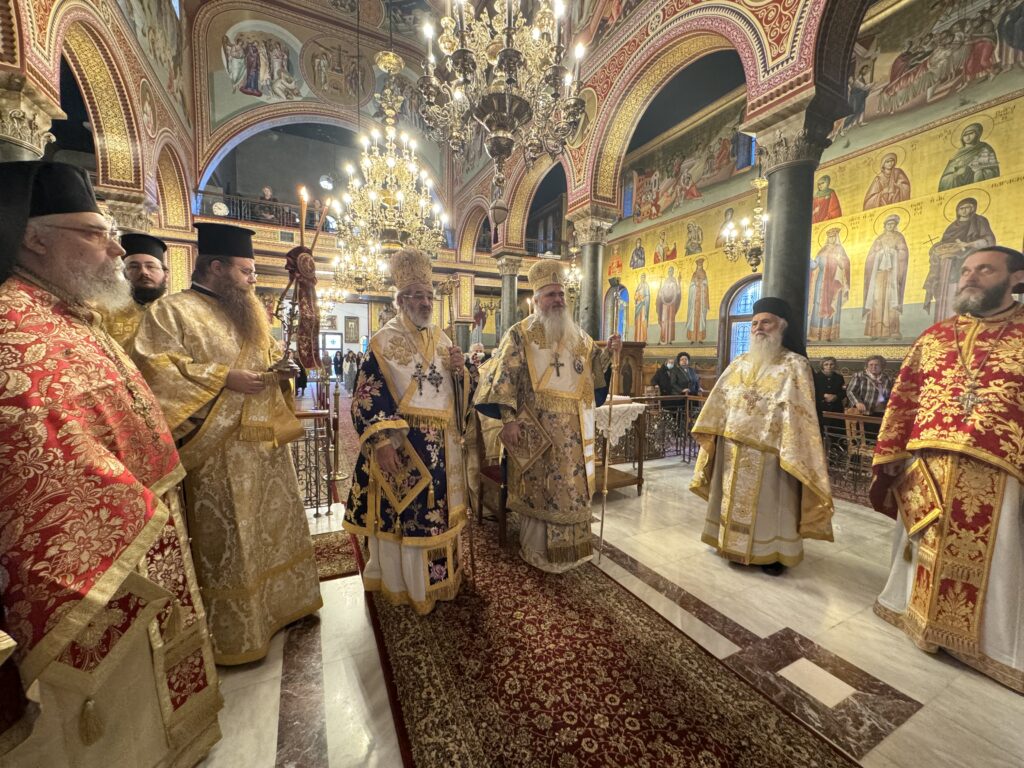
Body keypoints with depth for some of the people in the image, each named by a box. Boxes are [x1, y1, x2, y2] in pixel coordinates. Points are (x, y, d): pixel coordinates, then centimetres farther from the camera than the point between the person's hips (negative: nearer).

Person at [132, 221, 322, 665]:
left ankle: (282, 602, 36)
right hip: (221, 451, -7)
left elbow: (270, 353, 22)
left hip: (267, 441, 8)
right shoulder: (172, 311, -6)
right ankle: (234, 634, 21)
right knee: (229, 539, 3)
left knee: (278, 524, 17)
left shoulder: (251, 311, 16)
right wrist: (224, 378, -20)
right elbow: (154, 367, -16)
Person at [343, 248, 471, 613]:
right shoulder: (384, 341, -7)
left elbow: (463, 391, 13)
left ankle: (437, 577, 37)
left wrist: (460, 370, -8)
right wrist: (382, 442, -21)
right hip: (401, 445, -5)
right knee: (401, 514, 6)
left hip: (442, 446, 6)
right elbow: (367, 397, -13)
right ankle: (401, 583, 28)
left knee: (439, 511, 16)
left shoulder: (442, 339, 10)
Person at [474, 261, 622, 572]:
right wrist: (508, 419, -20)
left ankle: (569, 548, 32)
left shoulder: (578, 335, 14)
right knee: (538, 489, 4)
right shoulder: (519, 334, -3)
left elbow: (593, 369, 20)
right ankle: (536, 552, 23)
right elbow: (504, 379, -11)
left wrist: (608, 352, 0)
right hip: (537, 428, -5)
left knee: (572, 487, 13)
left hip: (574, 430, 6)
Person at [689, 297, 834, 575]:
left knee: (768, 504, 7)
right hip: (733, 448, 5)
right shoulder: (739, 364, 10)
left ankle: (771, 552, 25)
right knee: (734, 499, 16)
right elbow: (719, 402, 9)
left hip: (767, 451, -5)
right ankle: (734, 543, 32)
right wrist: (712, 433, 2)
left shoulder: (794, 365, -6)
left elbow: (796, 412, -13)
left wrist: (789, 450, -19)